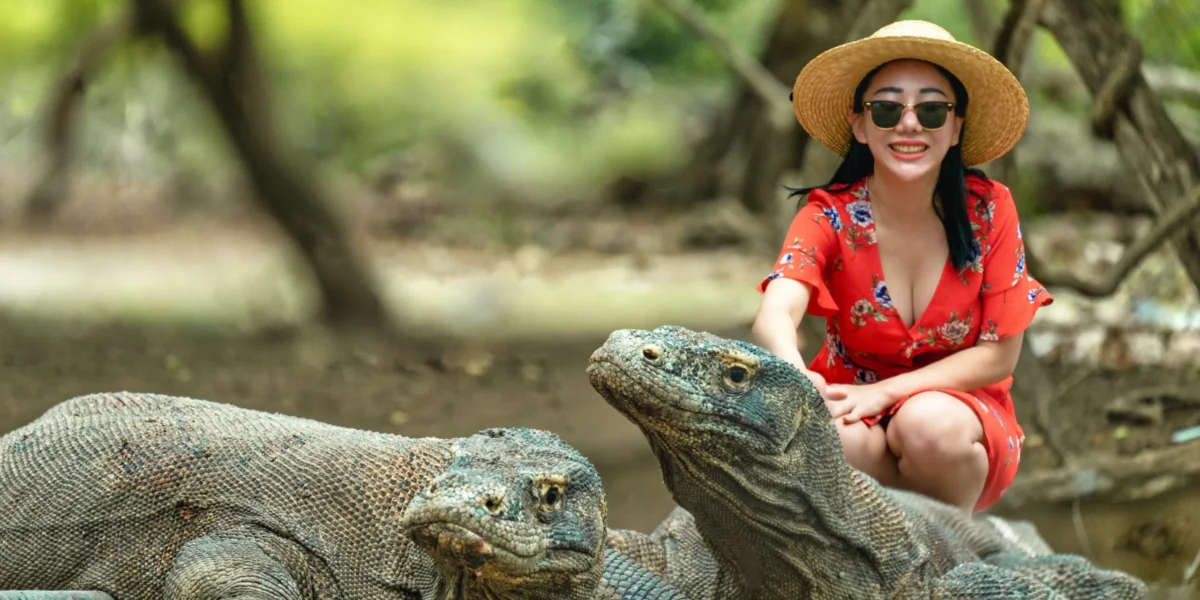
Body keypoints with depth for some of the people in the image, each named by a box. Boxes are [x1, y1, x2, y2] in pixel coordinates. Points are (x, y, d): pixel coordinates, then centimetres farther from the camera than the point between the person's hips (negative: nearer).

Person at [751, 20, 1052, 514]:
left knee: (929, 422, -34)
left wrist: (884, 392, -21)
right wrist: (800, 383, -53)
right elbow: (774, 317, -30)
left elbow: (999, 356, -8)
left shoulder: (989, 209, -10)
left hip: (962, 411, 0)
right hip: (862, 423, 0)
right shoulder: (831, 215, -12)